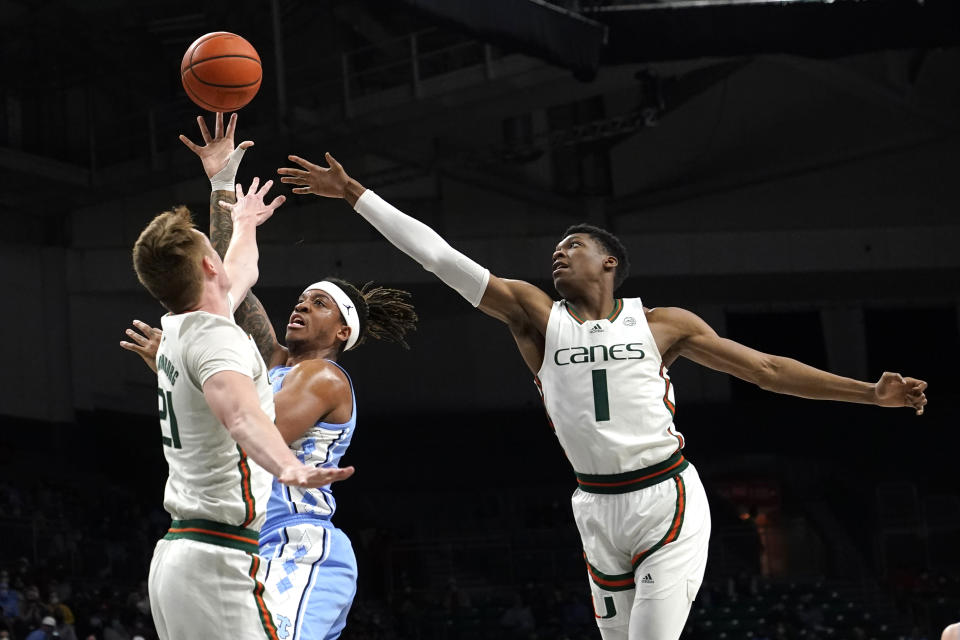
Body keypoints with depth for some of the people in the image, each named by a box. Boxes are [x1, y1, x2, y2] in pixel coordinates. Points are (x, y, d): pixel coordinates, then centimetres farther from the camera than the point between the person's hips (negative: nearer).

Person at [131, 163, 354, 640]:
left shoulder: (177, 331, 14)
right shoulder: (214, 336, -14)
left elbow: (240, 275, 38)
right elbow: (239, 412, -36)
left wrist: (246, 226, 58)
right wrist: (288, 467, -55)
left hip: (176, 553, 10)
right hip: (219, 560, -10)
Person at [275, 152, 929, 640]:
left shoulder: (664, 324, 2)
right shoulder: (535, 315, 5)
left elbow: (766, 368, 5)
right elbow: (440, 257, 0)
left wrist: (870, 393, 0)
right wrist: (355, 195, -5)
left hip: (669, 501, -3)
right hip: (598, 508, 3)